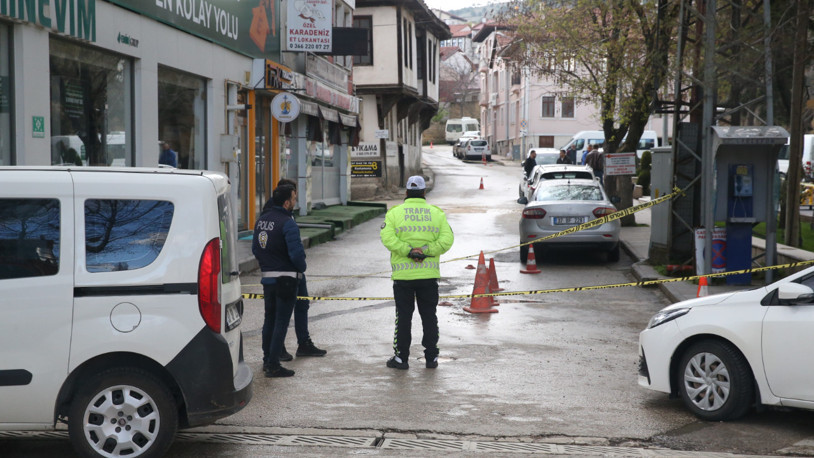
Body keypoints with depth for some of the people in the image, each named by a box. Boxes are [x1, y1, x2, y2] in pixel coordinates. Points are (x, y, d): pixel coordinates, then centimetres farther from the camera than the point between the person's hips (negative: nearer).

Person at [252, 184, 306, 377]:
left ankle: (267, 360, 27)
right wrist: (301, 268, -6)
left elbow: (255, 247, 14)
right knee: (281, 321, -2)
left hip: (267, 277, 8)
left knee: (270, 318, 19)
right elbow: (296, 252, -24)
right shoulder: (287, 223, -19)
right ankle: (273, 365, -2)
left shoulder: (262, 220, 7)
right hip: (286, 278, -8)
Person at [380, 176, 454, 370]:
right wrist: (426, 251, -8)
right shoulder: (437, 213, 5)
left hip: (403, 274, -1)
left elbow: (387, 237, -13)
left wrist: (408, 251, -13)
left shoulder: (394, 213, 0)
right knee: (429, 316, 10)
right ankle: (431, 357, 13)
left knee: (403, 317, 5)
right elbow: (447, 239, -6)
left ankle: (401, 357, 7)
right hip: (429, 274, 1)